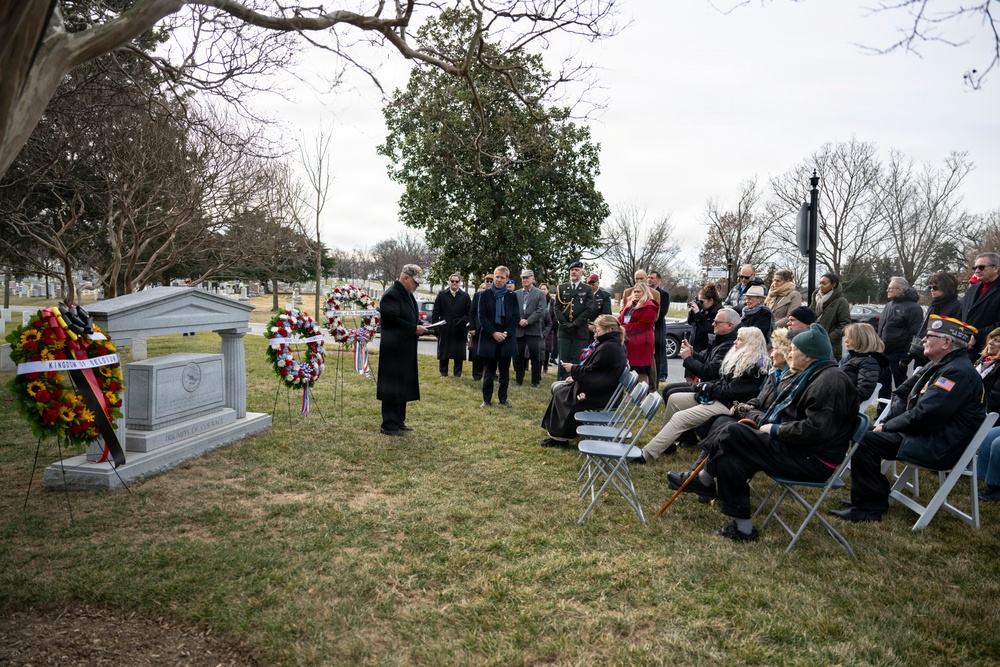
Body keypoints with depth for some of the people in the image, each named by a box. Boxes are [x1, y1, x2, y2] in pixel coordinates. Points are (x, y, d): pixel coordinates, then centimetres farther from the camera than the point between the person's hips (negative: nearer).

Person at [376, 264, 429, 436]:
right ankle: (388, 425, 6)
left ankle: (399, 421, 25)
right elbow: (392, 320, -22)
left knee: (403, 386, 15)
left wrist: (420, 326, 6)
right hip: (394, 349, -10)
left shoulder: (408, 295, 14)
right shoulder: (391, 295, -16)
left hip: (406, 350, 10)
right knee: (392, 386, -3)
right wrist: (414, 329, -19)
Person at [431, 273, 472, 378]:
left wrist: (462, 321, -13)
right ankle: (443, 373, 17)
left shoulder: (465, 296, 5)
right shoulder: (441, 294, 5)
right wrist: (435, 326, -4)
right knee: (443, 352, 6)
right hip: (444, 329, 0)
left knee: (459, 353, 4)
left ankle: (458, 373, 15)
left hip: (460, 330, 0)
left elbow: (469, 313, 3)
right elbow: (435, 313, 4)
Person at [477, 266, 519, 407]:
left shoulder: (512, 296, 5)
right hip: (489, 338, -1)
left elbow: (516, 316, 2)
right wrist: (493, 333, -13)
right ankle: (487, 399, 11)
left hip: (507, 338, 1)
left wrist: (507, 333, -10)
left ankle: (503, 398, 16)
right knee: (488, 372, 4)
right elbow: (482, 316, -3)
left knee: (505, 372, 7)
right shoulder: (485, 294, 2)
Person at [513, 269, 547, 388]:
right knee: (518, 356, 7)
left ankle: (536, 381, 8)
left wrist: (528, 321, -14)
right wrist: (519, 321, -11)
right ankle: (518, 380, 17)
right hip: (518, 330, 3)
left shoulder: (540, 294, 4)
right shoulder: (515, 294, 12)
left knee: (535, 356, -1)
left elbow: (540, 311, -7)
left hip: (534, 330, -2)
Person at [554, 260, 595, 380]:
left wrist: (575, 324, -10)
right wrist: (565, 324, -8)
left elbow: (589, 309, -2)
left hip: (580, 331, -1)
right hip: (563, 330, 1)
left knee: (578, 361, -1)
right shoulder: (561, 288, 12)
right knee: (563, 360, 2)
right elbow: (557, 308, 5)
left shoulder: (587, 289, 7)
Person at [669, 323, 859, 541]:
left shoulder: (830, 381, -17)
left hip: (812, 460, -10)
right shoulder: (811, 375, 17)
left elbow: (816, 429, -26)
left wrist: (775, 430, -15)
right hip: (799, 449, 10)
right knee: (730, 459, -7)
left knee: (731, 433, -17)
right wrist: (762, 421, 6)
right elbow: (783, 411, 22)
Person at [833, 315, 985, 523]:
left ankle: (868, 507, -7)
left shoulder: (958, 372, -20)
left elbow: (922, 416, -26)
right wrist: (889, 422, -3)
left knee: (864, 441, -18)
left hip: (938, 447, -10)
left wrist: (887, 427, -13)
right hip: (925, 434, 10)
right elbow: (901, 395, 15)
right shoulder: (939, 366, 12)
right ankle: (871, 499, 11)